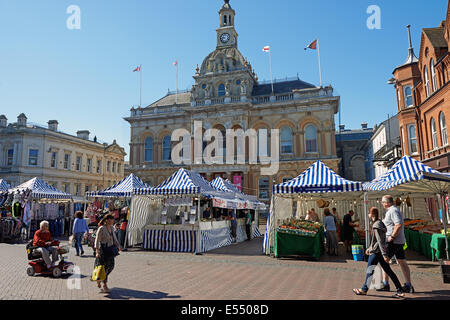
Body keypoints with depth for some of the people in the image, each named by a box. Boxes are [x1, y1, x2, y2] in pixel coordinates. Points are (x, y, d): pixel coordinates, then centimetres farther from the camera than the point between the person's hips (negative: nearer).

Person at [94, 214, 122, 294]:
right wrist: (97, 251, -21)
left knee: (111, 266, 10)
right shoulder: (101, 229, -13)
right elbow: (97, 240, -15)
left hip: (110, 250, 7)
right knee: (103, 267, 1)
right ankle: (105, 286, 13)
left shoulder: (111, 228, 9)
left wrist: (119, 246, 5)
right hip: (103, 250, -7)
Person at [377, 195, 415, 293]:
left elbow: (399, 225, -25)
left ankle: (385, 284, 3)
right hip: (400, 241, 10)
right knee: (402, 262, 10)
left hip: (393, 241, -10)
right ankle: (408, 286, 14)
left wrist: (392, 236, -21)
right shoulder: (392, 210, 16)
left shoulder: (393, 211, -15)